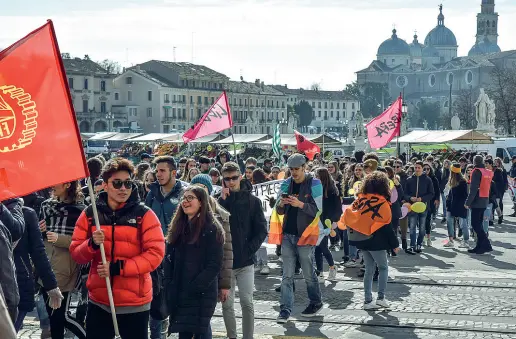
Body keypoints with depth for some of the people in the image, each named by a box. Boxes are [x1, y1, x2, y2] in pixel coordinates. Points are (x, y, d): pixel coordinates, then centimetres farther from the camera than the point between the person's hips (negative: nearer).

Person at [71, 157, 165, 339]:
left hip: (135, 302, -2)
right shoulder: (90, 214, 3)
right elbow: (76, 253, 4)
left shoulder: (144, 214, -5)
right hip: (99, 301, 2)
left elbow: (156, 253, -12)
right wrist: (92, 244, -18)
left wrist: (118, 268, -19)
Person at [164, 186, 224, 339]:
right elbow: (169, 259, 11)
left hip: (203, 294, -6)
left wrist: (193, 288, -18)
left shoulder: (212, 229, -7)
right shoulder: (177, 227, 12)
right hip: (178, 294, 6)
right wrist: (170, 287, -1)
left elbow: (214, 265, -13)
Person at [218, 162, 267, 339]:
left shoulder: (252, 201, 0)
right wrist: (222, 200, -15)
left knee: (247, 303, -3)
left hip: (245, 261, -2)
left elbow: (261, 230, 0)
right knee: (227, 304, 8)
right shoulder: (219, 200, 3)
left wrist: (249, 249, -10)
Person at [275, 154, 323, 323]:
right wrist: (281, 204, -11)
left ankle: (316, 303, 26)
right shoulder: (286, 184, 8)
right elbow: (279, 211, 12)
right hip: (288, 234, 4)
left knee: (308, 274, 7)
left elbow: (318, 210, -10)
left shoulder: (314, 184, -5)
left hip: (305, 234, -4)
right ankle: (285, 309, 5)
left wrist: (300, 204, -24)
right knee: (287, 276, 3)